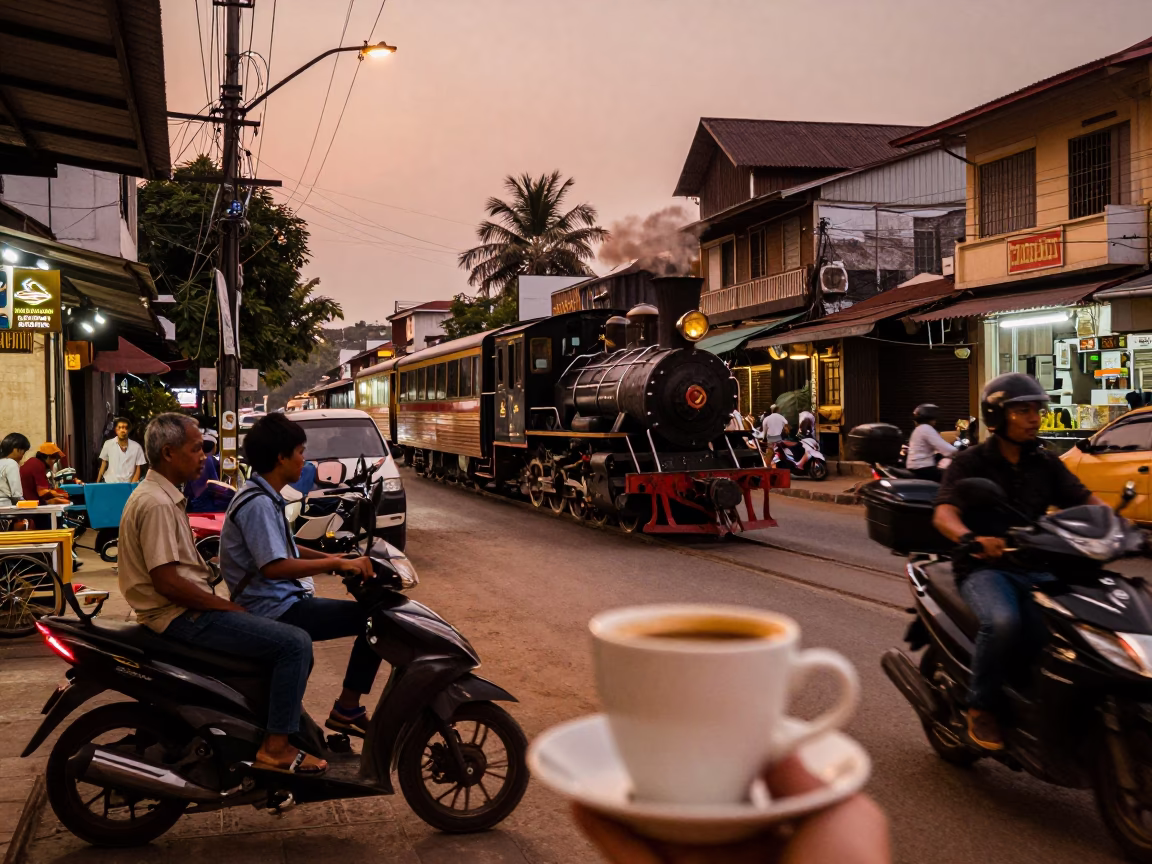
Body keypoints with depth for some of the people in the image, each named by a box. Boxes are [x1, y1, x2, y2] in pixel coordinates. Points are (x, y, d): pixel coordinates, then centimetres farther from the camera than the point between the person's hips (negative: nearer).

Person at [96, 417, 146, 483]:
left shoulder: (136, 447, -4)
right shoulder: (108, 444, 0)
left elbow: (138, 469, 1)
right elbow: (104, 464, 10)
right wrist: (97, 482, 9)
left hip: (127, 485, -1)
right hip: (109, 483, 1)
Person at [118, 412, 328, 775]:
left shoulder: (163, 495, 14)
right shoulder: (156, 504, -19)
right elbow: (166, 581, -24)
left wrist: (226, 603, 12)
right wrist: (229, 608, -16)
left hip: (185, 609, 11)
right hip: (181, 617, -11)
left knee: (281, 633, 18)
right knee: (294, 643, -16)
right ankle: (275, 748, -10)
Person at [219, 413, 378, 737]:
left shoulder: (264, 496, 12)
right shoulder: (258, 503, -20)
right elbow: (274, 566, -29)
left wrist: (331, 557, 9)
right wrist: (338, 563, -27)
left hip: (281, 601, 11)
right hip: (276, 610, -11)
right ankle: (347, 709, -2)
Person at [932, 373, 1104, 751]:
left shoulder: (1045, 463, 14)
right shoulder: (970, 462, -3)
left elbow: (1086, 500, 9)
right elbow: (943, 514, -16)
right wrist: (970, 538, -39)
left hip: (1036, 567, 5)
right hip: (984, 567, -5)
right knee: (1003, 622, -35)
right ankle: (981, 707, -13)